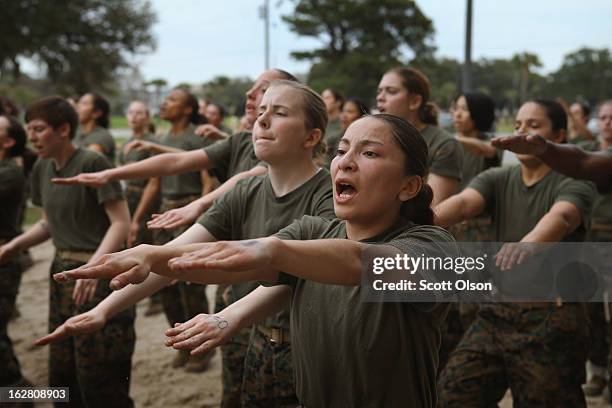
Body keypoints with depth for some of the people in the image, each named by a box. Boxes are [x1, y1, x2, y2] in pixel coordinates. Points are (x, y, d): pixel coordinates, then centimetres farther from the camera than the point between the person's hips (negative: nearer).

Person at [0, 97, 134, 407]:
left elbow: (121, 223, -19)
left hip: (99, 275, -8)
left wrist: (94, 265, -32)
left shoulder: (92, 163, -16)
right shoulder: (42, 168, 7)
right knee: (61, 373, 17)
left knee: (99, 377, 0)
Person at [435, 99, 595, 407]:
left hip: (553, 316, -4)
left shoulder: (574, 184, -8)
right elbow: (462, 203, -15)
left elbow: (560, 217, -30)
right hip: (497, 311, 4)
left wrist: (528, 244, -53)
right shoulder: (497, 180, 5)